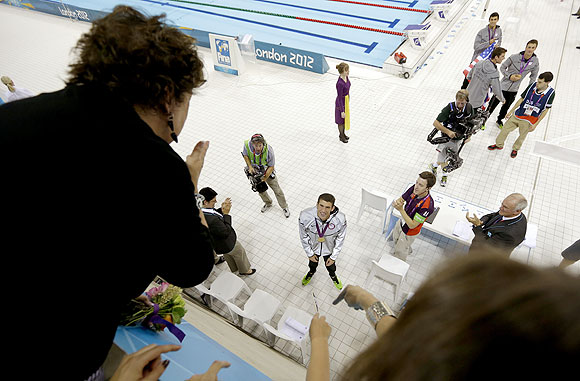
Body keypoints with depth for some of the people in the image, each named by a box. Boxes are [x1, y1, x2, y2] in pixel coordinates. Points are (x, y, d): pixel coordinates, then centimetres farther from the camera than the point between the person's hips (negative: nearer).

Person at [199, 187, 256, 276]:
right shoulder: (211, 220, -46)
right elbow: (226, 232, -32)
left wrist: (222, 209, -19)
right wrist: (226, 214, -30)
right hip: (225, 244, -8)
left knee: (227, 254, 35)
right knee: (240, 252, 23)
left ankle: (234, 269, 62)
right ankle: (244, 270, 50)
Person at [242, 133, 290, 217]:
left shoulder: (269, 150, -36)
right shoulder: (247, 144, -30)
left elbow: (271, 166, -23)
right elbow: (245, 155, -7)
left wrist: (265, 177, -29)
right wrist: (250, 166, -19)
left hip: (267, 172, -3)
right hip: (254, 172, 3)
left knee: (277, 190, 8)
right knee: (260, 190, 21)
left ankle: (284, 207, 33)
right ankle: (268, 204, 51)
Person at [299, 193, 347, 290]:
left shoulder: (340, 219, -36)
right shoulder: (304, 216, -37)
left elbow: (340, 238, -15)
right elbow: (303, 236, -17)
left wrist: (334, 257, -6)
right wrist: (309, 254, -6)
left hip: (329, 249, 0)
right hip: (313, 247, 0)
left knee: (331, 266, 31)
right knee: (312, 264, 33)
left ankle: (333, 276, 67)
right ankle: (311, 272, 69)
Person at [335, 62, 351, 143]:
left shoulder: (346, 77, -8)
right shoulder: (340, 83, -34)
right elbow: (339, 98, -26)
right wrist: (342, 111, -20)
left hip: (346, 100, 8)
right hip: (341, 103, -8)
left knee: (345, 118, 25)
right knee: (341, 120, 14)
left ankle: (343, 134, 46)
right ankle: (341, 136, 37)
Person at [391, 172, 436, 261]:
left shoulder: (427, 206, -42)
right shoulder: (414, 188, -23)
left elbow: (412, 225, -34)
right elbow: (400, 199, -11)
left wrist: (401, 210, -44)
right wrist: (396, 203, -36)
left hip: (409, 232, -6)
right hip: (402, 222, 6)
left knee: (400, 251, 20)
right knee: (396, 239, 36)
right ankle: (408, 250, 68)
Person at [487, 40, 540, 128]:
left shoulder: (535, 61, -6)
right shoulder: (515, 57, -16)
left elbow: (533, 76, 8)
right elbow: (502, 67, -4)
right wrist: (509, 76, -18)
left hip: (514, 89, 4)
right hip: (503, 85, -4)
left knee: (506, 106, 19)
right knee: (493, 105, 2)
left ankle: (499, 120, 42)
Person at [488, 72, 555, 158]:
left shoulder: (551, 93, -16)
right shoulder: (532, 86, -12)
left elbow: (545, 110, -8)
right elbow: (521, 99, 1)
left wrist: (535, 124, -8)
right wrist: (511, 111, 5)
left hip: (528, 121, -2)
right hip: (517, 115, 2)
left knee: (522, 136, 15)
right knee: (505, 129, 10)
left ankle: (515, 149, 42)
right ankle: (499, 145, 35)